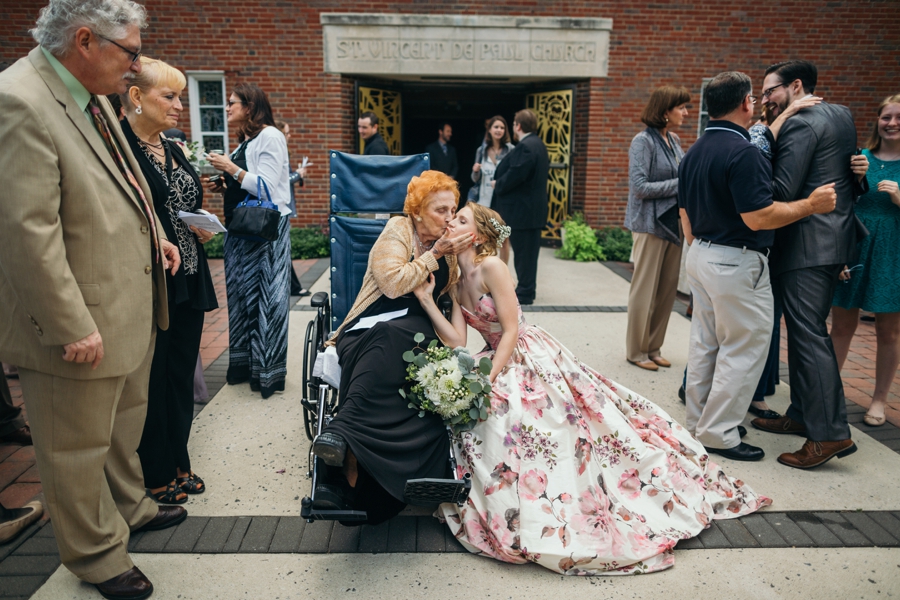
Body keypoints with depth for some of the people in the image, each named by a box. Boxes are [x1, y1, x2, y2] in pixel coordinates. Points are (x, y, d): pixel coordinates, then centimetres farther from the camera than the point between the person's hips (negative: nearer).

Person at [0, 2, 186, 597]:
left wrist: (154, 234, 12)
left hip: (131, 309, 10)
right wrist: (73, 328, -22)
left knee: (124, 423, 26)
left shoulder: (93, 96, 7)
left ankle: (129, 508, 49)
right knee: (78, 448, 12)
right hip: (82, 327, -9)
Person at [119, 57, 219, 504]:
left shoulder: (174, 149, 14)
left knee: (181, 375, 15)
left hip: (187, 282, 8)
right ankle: (154, 477, 21)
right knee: (149, 379, 4)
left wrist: (203, 229, 3)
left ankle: (177, 465, 30)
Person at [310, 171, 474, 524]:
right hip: (368, 332, -3)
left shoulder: (449, 245, 16)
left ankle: (345, 431, -42)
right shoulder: (398, 232, 2)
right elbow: (394, 283, -13)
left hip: (418, 334, 3)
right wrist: (434, 254, -9)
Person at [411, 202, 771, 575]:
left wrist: (488, 381, -25)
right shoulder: (455, 282, 4)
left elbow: (511, 330, -21)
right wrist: (426, 300, -12)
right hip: (499, 361, 8)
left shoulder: (491, 267, -18)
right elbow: (457, 342, -5)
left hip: (532, 359, -8)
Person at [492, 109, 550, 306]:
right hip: (534, 207, 10)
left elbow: (515, 175, -26)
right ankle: (527, 288, 25)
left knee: (523, 251, -3)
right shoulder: (538, 144, 14)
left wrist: (498, 185, -7)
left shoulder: (525, 146, -18)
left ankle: (525, 293, 4)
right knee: (528, 250, 16)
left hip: (522, 209, -10)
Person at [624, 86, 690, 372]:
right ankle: (636, 350, 15)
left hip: (674, 223, 7)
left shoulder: (675, 140, 12)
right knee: (645, 289, 1)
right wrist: (680, 184, -13)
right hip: (651, 223, -7)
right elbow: (639, 186, -16)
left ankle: (653, 348, 23)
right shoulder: (643, 141, -10)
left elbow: (682, 175, 18)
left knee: (667, 289, 10)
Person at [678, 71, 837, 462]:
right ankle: (718, 433, 9)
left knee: (705, 343, 16)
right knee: (744, 349, 2)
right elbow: (758, 217, -22)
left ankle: (698, 423, 26)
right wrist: (811, 205, -10)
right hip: (737, 264, -9)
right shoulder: (743, 152, -18)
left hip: (701, 255, 9)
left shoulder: (694, 153, 9)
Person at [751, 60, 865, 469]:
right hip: (835, 237, 10)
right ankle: (803, 415, 24)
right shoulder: (841, 115, 17)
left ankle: (831, 432, -3)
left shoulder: (800, 124, -13)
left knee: (809, 335, -7)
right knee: (806, 331, 15)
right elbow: (851, 180, 24)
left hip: (807, 245, -10)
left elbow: (782, 191, -20)